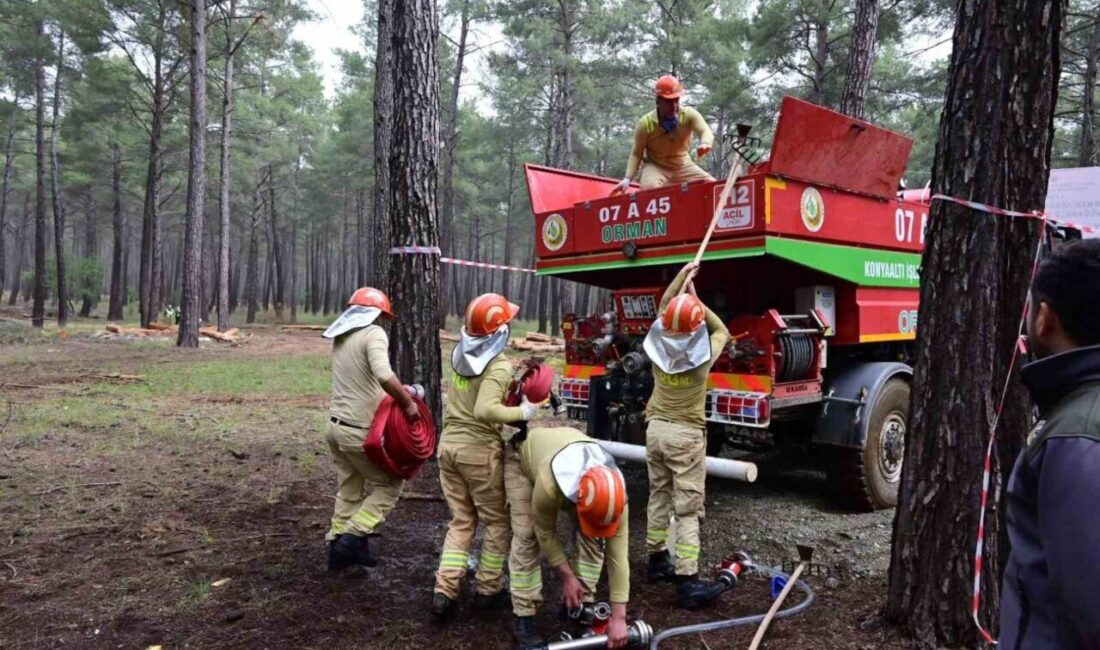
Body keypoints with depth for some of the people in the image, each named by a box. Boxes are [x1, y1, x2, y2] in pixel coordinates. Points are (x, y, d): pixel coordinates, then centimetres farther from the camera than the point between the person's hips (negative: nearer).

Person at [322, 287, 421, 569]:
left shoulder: (340, 337, 12)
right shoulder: (373, 334, -14)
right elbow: (383, 374, -31)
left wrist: (396, 392, 12)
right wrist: (407, 402, -20)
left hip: (336, 426, 8)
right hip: (359, 431, -8)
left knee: (349, 491, 18)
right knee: (390, 483, 9)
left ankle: (339, 547, 23)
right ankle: (353, 538, 4)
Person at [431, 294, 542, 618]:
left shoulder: (459, 355, 5)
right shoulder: (499, 365, -16)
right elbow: (485, 410, -29)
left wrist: (513, 383, 4)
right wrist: (522, 412, -17)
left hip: (449, 444, 7)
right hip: (479, 449, -6)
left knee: (461, 521, 16)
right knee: (498, 522, 13)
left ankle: (444, 590, 9)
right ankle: (488, 590, 20)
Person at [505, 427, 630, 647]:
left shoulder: (613, 492, -35)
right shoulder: (548, 486, -46)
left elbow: (618, 553, -29)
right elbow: (545, 533, -25)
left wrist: (619, 617, -26)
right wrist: (568, 577, -15)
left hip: (572, 459, 3)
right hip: (522, 457, -3)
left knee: (591, 536, -8)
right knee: (526, 535, -15)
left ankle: (582, 603, 8)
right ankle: (524, 614, -3)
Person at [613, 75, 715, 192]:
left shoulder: (689, 114, -12)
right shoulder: (645, 123, -15)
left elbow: (705, 131, -27)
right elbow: (636, 153, -8)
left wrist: (705, 144, -53)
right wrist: (628, 178, -21)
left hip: (683, 166, 3)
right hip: (655, 167, -3)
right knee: (650, 187, -35)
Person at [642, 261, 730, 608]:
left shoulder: (658, 345, -7)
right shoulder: (703, 354, -16)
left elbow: (662, 308, 11)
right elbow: (722, 331, 6)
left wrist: (682, 274, 17)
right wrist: (696, 299, 4)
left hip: (656, 428, 5)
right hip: (686, 434, -5)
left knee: (659, 496, 18)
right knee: (688, 508, -3)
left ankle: (657, 560, 31)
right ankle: (687, 581, -4)